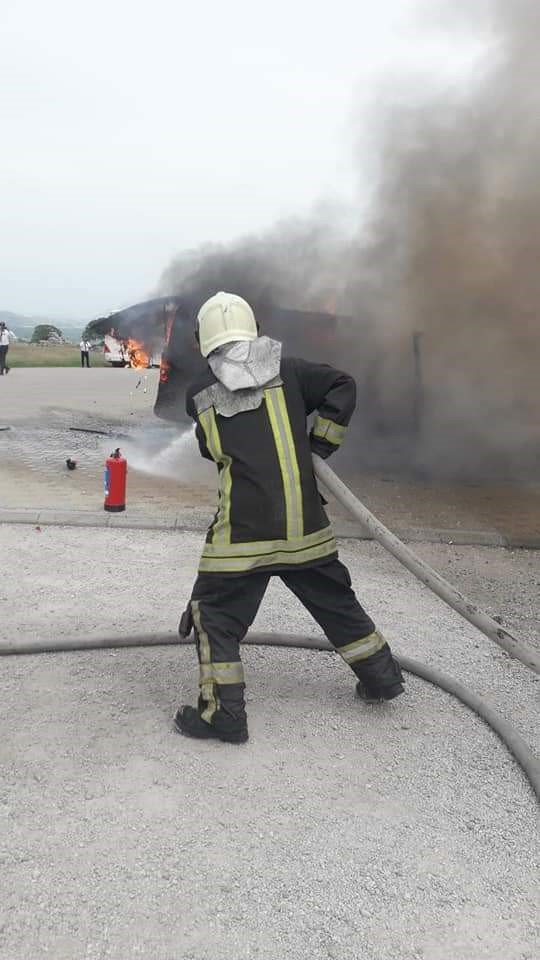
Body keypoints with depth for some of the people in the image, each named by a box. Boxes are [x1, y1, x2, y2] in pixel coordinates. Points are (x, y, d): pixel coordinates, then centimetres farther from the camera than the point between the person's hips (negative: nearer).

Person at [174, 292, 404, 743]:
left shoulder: (199, 394, 4)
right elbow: (342, 386, -2)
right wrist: (320, 444, 3)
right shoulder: (286, 370, 3)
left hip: (243, 527, -3)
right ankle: (381, 675, 33)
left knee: (216, 613, 9)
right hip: (304, 524, 3)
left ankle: (222, 713, 7)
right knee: (336, 600, 20)